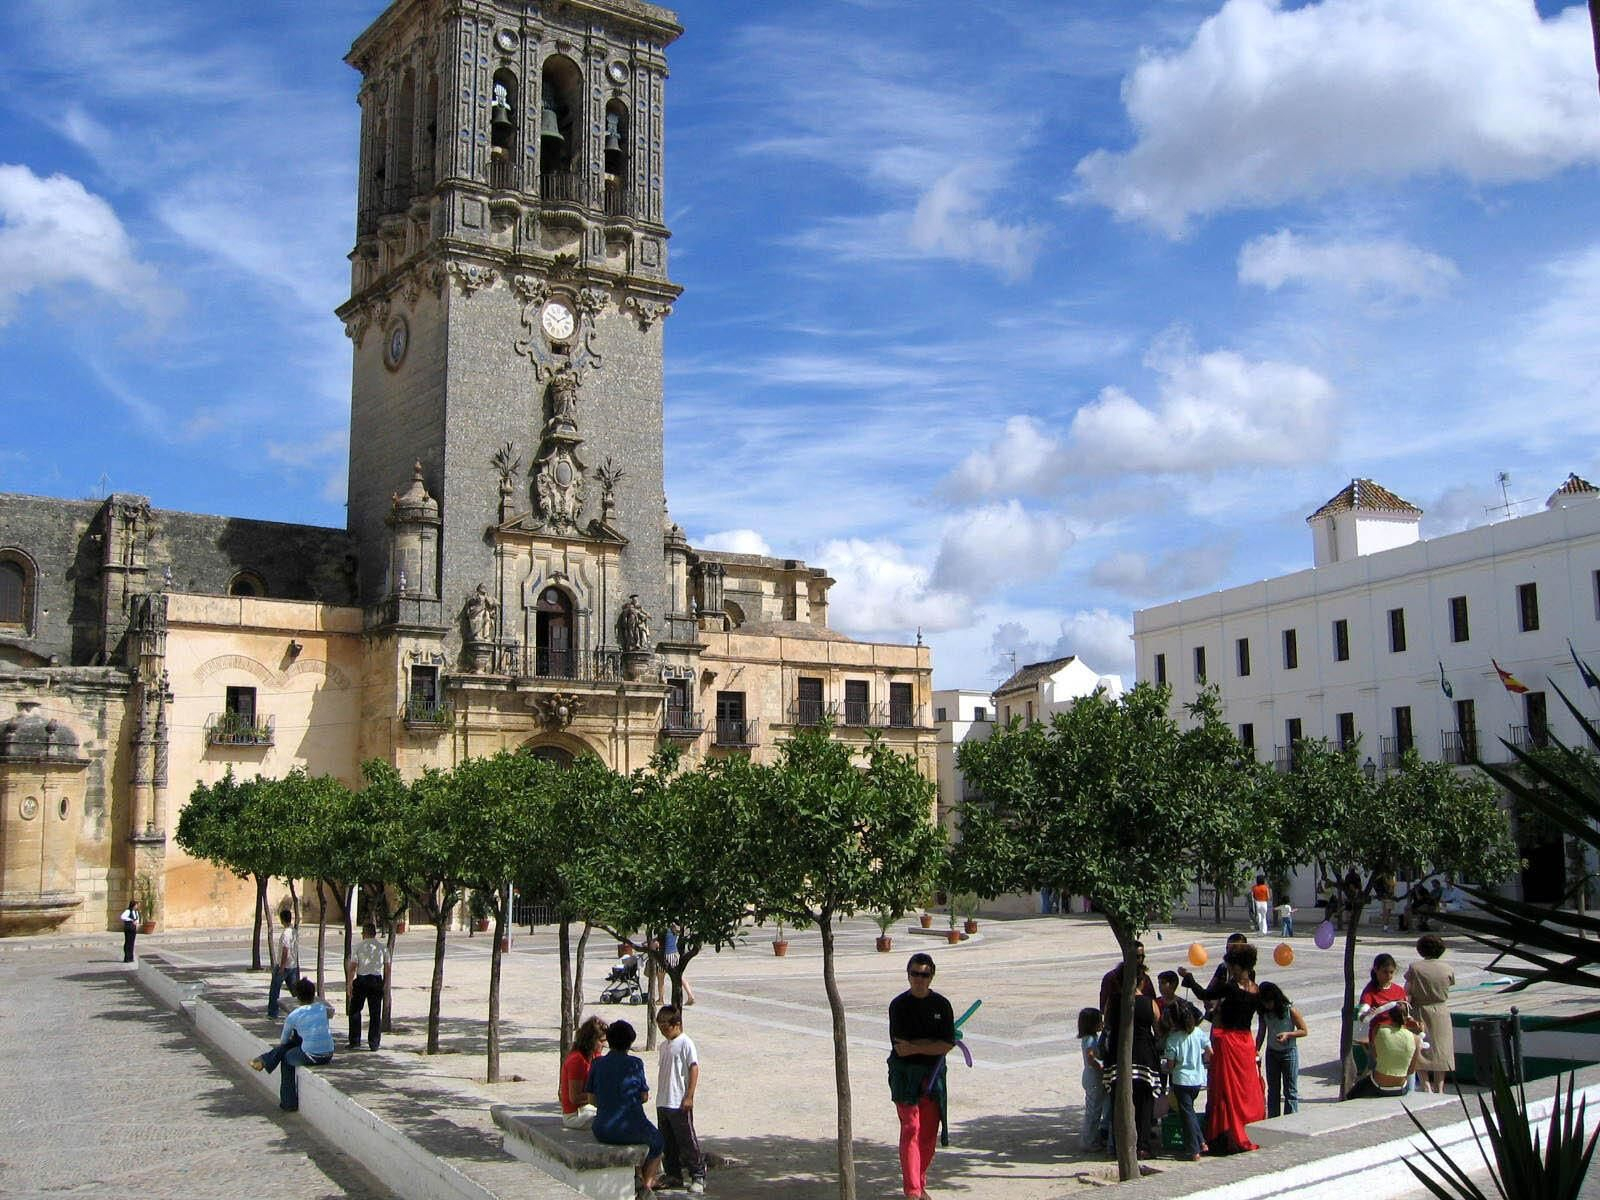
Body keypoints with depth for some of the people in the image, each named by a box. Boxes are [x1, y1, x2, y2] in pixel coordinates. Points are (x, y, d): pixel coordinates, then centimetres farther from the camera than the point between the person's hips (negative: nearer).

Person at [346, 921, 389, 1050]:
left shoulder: (358, 946, -4)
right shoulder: (383, 947, 4)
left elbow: (353, 966, -7)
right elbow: (387, 967, 7)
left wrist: (350, 983, -3)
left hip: (361, 980, -2)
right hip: (377, 980, 2)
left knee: (355, 1010, 12)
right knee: (375, 1013, 7)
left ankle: (355, 1041, 11)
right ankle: (373, 1043, 7)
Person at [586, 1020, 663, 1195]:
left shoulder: (597, 1063, -1)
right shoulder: (634, 1063, -8)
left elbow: (591, 1099, 4)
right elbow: (644, 1097, 0)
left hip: (602, 1132, 4)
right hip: (630, 1130, -4)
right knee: (657, 1140, 29)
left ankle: (639, 1178, 40)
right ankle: (647, 1185, 23)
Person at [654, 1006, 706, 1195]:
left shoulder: (685, 1043, -11)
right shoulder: (662, 1046, 12)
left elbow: (694, 1069, -13)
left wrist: (689, 1096, -16)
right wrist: (660, 1098, 17)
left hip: (680, 1104, -8)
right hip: (662, 1103, 8)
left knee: (687, 1140, -3)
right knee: (667, 1142, 13)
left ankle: (698, 1177, 5)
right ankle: (672, 1175, 24)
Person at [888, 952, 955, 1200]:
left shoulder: (941, 1005, 2)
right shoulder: (898, 1005, -5)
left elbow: (948, 1045, -6)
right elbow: (899, 1046, -11)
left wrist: (915, 1047, -14)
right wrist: (934, 1044, -8)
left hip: (933, 1074, 3)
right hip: (904, 1074, -3)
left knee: (929, 1133, 6)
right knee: (910, 1129, -10)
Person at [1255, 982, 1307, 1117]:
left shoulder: (1290, 1010, -16)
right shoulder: (1264, 1013, -3)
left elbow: (1303, 1031, -10)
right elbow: (1261, 1034, 6)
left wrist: (1288, 1034, -25)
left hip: (1289, 1052, -5)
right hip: (1271, 1053, 5)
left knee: (1290, 1090, 1)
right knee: (1272, 1090, 10)